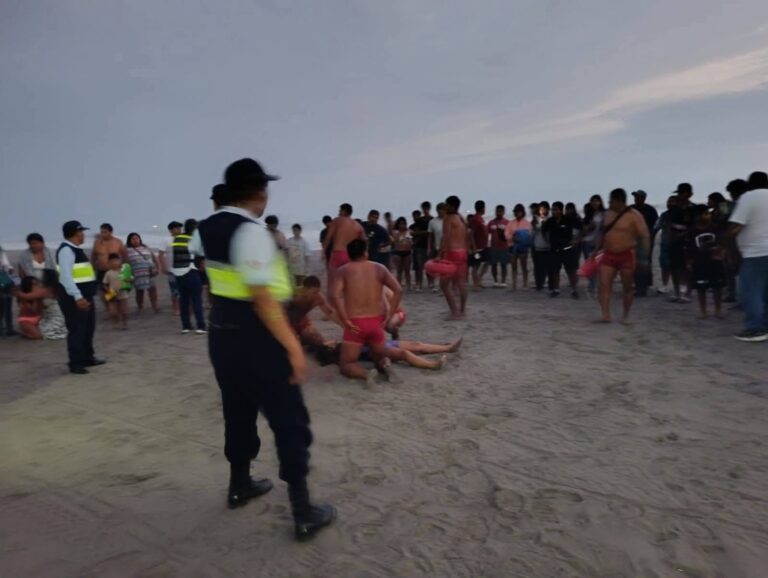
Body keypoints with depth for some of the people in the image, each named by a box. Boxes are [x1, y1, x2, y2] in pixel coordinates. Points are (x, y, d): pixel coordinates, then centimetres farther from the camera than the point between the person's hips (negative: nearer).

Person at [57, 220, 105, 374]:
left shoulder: (76, 249, 14)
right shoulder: (66, 250, -17)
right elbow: (66, 276, -26)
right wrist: (77, 297, -31)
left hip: (84, 295, 10)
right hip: (74, 297, -10)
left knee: (88, 327, 19)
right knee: (77, 329, -3)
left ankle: (88, 357, 31)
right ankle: (76, 363, 6)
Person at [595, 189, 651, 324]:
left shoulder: (634, 216, -10)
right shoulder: (608, 214, 8)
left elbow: (645, 237, -13)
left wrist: (644, 258, -19)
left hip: (627, 255, -5)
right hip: (609, 255, 5)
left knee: (628, 287, 7)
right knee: (604, 284, -9)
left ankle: (625, 316, 20)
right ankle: (606, 315, -10)